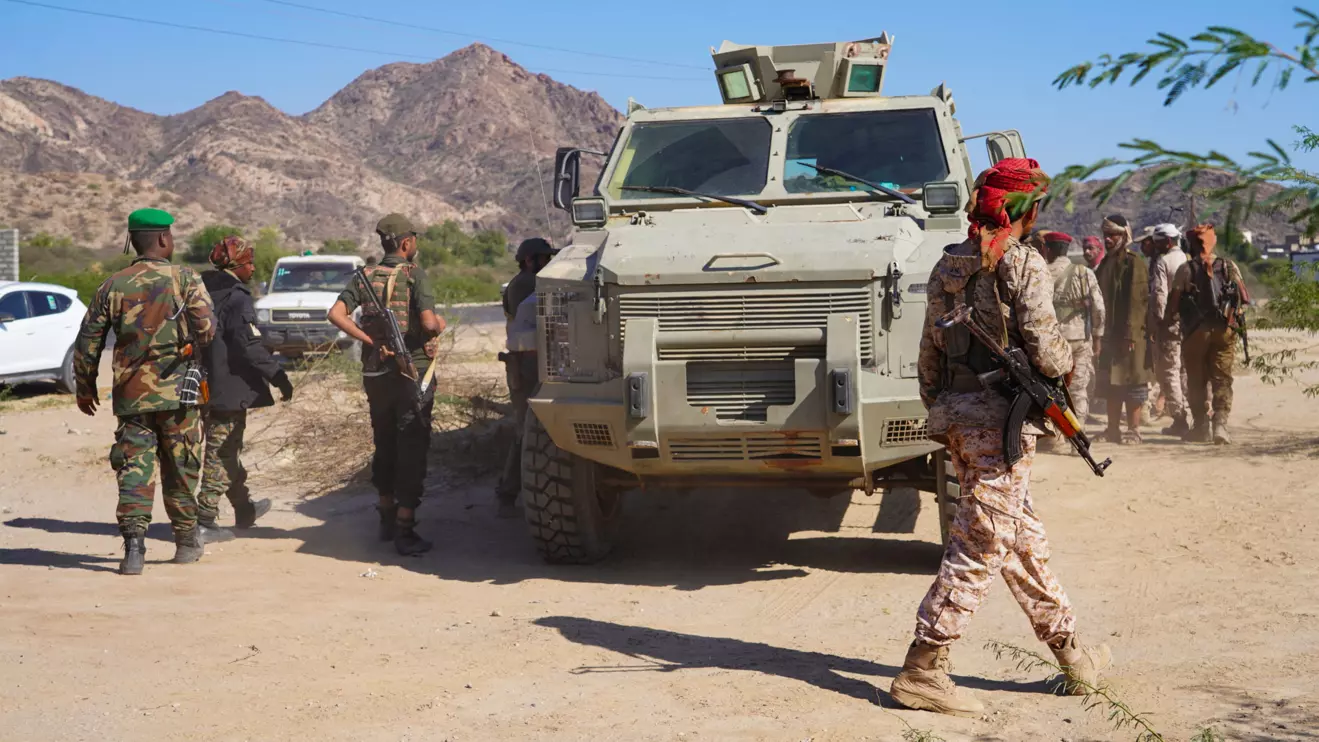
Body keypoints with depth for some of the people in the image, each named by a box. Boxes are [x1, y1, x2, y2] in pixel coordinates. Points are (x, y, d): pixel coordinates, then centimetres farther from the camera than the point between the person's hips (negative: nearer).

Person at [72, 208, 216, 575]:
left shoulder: (113, 286, 4)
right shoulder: (184, 278, -5)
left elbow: (87, 340, 7)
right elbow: (206, 327, -13)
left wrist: (85, 386, 19)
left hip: (131, 393, 2)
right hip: (177, 392, -2)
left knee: (135, 468, 2)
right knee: (180, 468, 11)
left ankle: (134, 542, -13)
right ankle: (186, 541, 22)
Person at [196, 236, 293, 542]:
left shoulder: (204, 293, 10)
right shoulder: (236, 298, -16)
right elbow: (250, 347, -23)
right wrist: (279, 376, -16)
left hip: (206, 388, 9)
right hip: (229, 388, -9)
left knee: (227, 450, 21)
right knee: (222, 455, -3)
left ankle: (244, 508, 37)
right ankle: (204, 522, -4)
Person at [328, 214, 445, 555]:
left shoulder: (366, 277, 5)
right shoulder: (414, 275, -11)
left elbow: (336, 314, -7)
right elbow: (429, 324, -21)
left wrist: (370, 341, -5)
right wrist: (440, 324, 2)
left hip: (376, 374, 5)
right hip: (412, 373, -5)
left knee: (384, 447, 19)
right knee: (411, 450, -1)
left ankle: (386, 518, 29)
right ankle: (404, 530, -4)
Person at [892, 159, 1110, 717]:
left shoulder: (947, 266, 11)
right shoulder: (1023, 265, -11)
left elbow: (929, 356, 13)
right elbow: (1044, 350, -16)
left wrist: (938, 412, 21)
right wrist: (1067, 361, 5)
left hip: (954, 415, 8)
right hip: (1001, 419, -8)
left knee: (1024, 540, 16)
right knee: (979, 548, -4)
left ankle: (1073, 655, 27)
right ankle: (922, 670, -4)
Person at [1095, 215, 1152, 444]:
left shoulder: (1134, 263, -10)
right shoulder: (1106, 263, 14)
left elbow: (1136, 302, -16)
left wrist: (1130, 335, -21)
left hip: (1128, 335, -8)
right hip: (1108, 333, 8)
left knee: (1130, 383, -3)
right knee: (1110, 383, 11)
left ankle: (1133, 430, 3)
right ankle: (1113, 430, 18)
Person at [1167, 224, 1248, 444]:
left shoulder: (1186, 269, -5)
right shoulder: (1229, 267, 3)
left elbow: (1174, 301, -6)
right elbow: (1244, 297, 4)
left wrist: (1168, 320, 8)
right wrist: (1235, 317, 17)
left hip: (1196, 330, -2)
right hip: (1225, 329, 2)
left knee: (1197, 380, 8)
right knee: (1222, 379, 5)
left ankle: (1202, 426, 8)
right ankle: (1220, 424, -7)